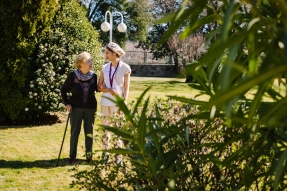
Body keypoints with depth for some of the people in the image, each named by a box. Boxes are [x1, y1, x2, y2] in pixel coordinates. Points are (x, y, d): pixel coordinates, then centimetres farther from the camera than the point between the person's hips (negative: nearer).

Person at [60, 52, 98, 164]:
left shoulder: (94, 76, -4)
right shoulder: (73, 75, -9)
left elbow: (97, 88, 9)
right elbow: (63, 89, 1)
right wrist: (67, 103, -5)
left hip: (90, 108, 2)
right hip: (76, 108, -2)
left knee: (89, 132, 10)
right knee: (75, 132, 6)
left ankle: (89, 155, 23)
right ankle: (72, 156, 16)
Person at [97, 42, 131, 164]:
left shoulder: (125, 68, -3)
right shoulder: (105, 68, 7)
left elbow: (126, 88, -4)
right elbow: (99, 87, 6)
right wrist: (110, 90, -12)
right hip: (105, 102, 4)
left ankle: (118, 156, 7)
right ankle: (105, 154, 15)